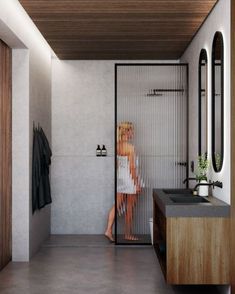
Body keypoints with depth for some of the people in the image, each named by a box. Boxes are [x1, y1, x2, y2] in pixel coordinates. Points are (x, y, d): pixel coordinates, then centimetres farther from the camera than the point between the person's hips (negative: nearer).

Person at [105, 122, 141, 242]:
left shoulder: (117, 146, 4)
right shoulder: (130, 147, -17)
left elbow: (117, 164, 11)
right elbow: (132, 167, -17)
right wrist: (137, 183, -11)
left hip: (119, 178, 7)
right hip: (129, 179, -6)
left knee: (117, 205, 8)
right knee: (129, 208, 6)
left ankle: (108, 230, 0)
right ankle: (128, 234, 16)